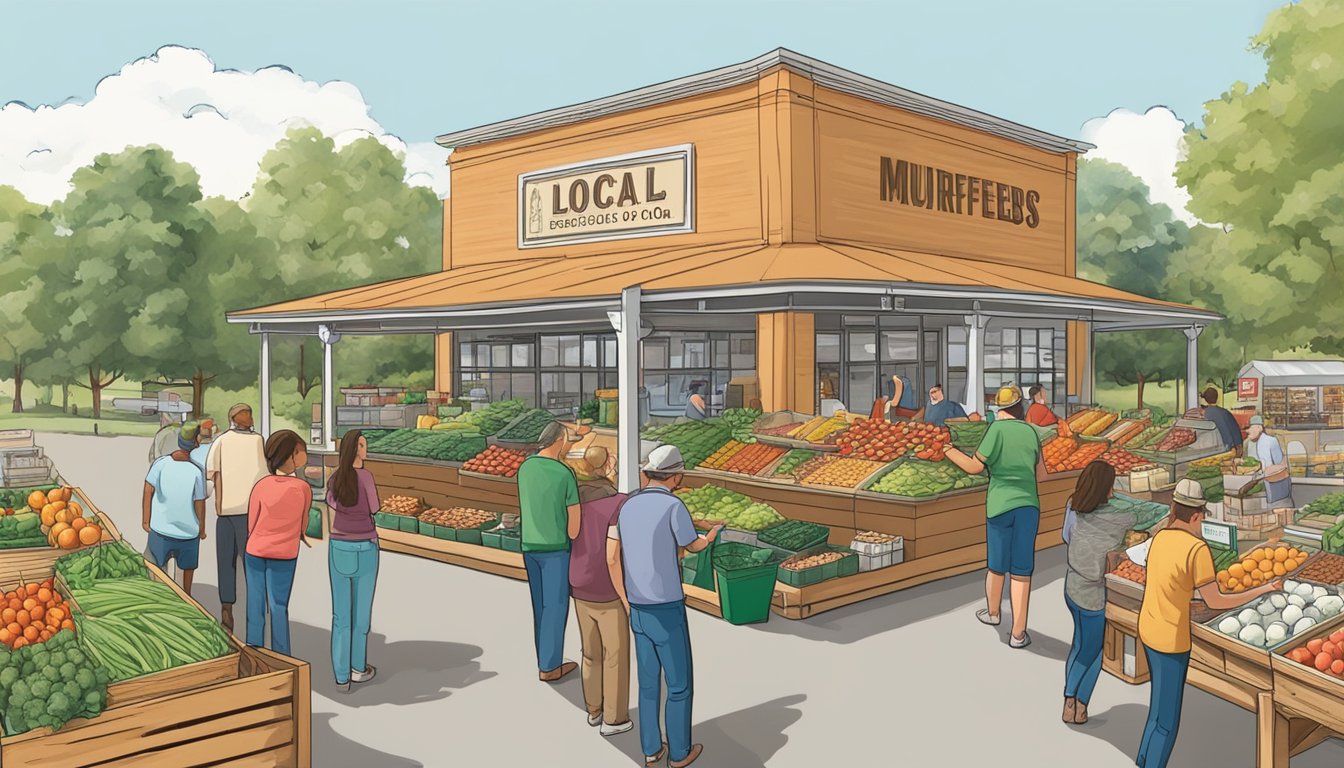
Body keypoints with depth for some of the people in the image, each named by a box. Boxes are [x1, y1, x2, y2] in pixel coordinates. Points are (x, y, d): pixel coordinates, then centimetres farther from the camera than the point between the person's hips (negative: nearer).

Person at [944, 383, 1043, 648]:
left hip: (1000, 505, -2)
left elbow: (974, 467, -6)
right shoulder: (1030, 431, 7)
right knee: (1021, 571, 4)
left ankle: (992, 612, 38)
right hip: (1028, 505, 2)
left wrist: (946, 448, 2)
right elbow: (1041, 473, 16)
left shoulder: (997, 429, -5)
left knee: (997, 565, 15)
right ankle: (1018, 633, 5)